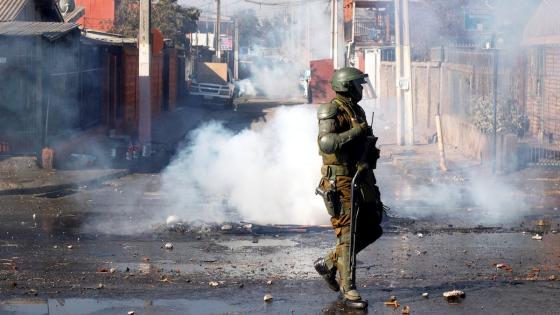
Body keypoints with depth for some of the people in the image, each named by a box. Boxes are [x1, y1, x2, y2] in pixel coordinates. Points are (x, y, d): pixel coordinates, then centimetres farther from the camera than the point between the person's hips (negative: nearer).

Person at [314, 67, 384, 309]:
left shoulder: (357, 111, 15)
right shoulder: (332, 112, -13)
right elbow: (326, 143, -27)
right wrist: (357, 131, -26)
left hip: (361, 180, 9)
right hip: (341, 182, -9)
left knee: (371, 230, 11)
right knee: (348, 234, -8)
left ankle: (329, 263, 24)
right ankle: (347, 290, -3)